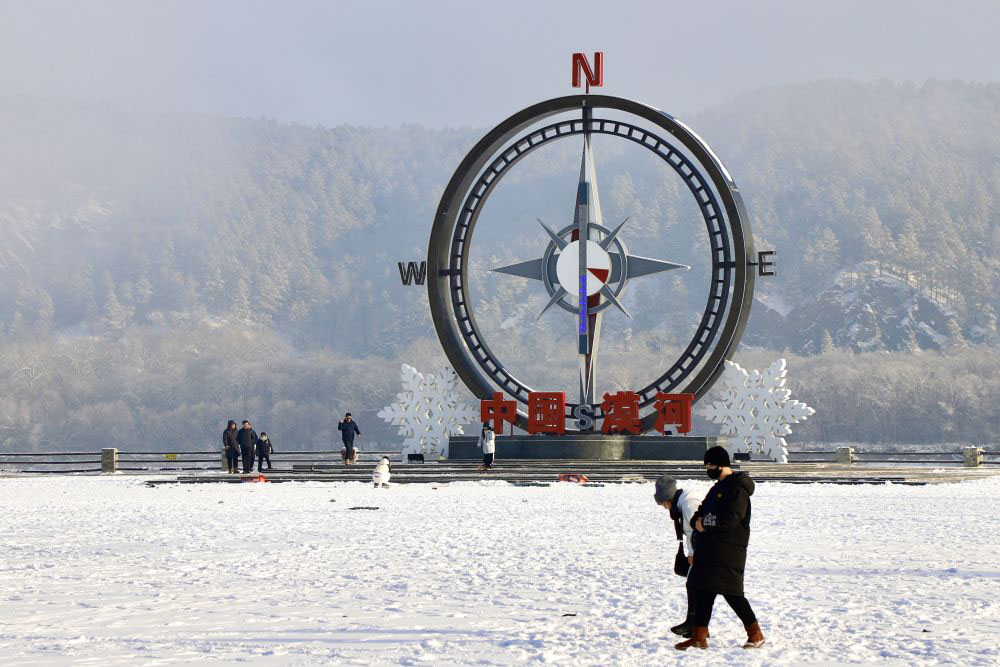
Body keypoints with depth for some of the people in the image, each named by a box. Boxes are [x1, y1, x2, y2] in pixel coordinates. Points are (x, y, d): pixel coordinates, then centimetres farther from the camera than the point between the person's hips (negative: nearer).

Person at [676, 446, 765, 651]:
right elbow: (701, 513, 20)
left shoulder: (737, 488, -12)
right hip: (708, 552, 9)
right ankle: (699, 637, 9)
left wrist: (704, 522, -12)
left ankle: (755, 634, 5)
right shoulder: (718, 487, 19)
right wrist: (698, 522, -4)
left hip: (728, 553, -9)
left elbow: (731, 520, -23)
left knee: (731, 592, -7)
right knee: (703, 592, 6)